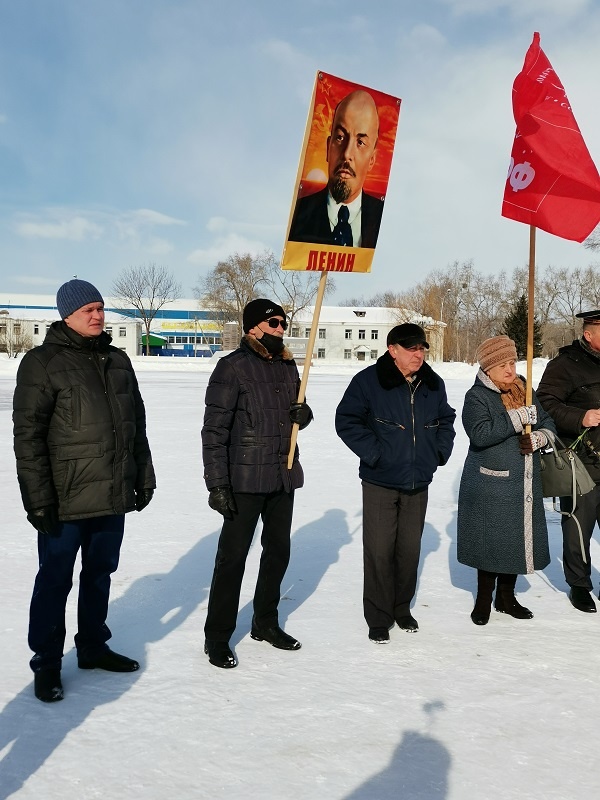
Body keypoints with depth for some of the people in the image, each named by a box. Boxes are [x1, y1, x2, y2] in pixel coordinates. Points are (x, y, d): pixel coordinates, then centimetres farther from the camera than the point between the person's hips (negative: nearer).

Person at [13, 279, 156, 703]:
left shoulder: (118, 361, 10)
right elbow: (28, 435, -12)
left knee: (100, 574, 18)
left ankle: (93, 646, 36)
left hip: (113, 496, 6)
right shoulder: (42, 362, -8)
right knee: (55, 581, 7)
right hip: (65, 501, -5)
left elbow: (137, 425, 16)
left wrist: (144, 478, 14)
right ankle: (47, 663, 24)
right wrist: (39, 499, -15)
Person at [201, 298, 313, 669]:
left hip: (283, 475, 7)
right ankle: (217, 637, 15)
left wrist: (304, 413, -4)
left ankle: (266, 622, 34)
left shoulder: (288, 366, 9)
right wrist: (217, 484, -17)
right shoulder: (232, 367, -11)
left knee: (278, 551, 16)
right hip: (245, 480, -7)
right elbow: (214, 429, -13)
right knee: (232, 557, 0)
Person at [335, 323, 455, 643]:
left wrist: (440, 450, 8)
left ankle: (402, 608, 32)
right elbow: (347, 420, -10)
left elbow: (446, 420, 21)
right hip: (380, 483, -4)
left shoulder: (433, 384, 5)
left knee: (410, 549, 13)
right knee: (379, 551, -1)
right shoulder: (369, 380, -11)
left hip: (418, 484, 5)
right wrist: (373, 452, -16)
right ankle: (378, 618, 15)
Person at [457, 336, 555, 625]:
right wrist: (518, 418, -24)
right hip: (490, 484, -6)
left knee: (518, 537, 12)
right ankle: (484, 599, 21)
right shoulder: (476, 396, -9)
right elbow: (480, 434, -24)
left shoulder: (525, 392, 10)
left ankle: (506, 597, 30)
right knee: (490, 540, 2)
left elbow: (548, 424, 16)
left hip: (524, 483, 6)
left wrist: (538, 438, -6)